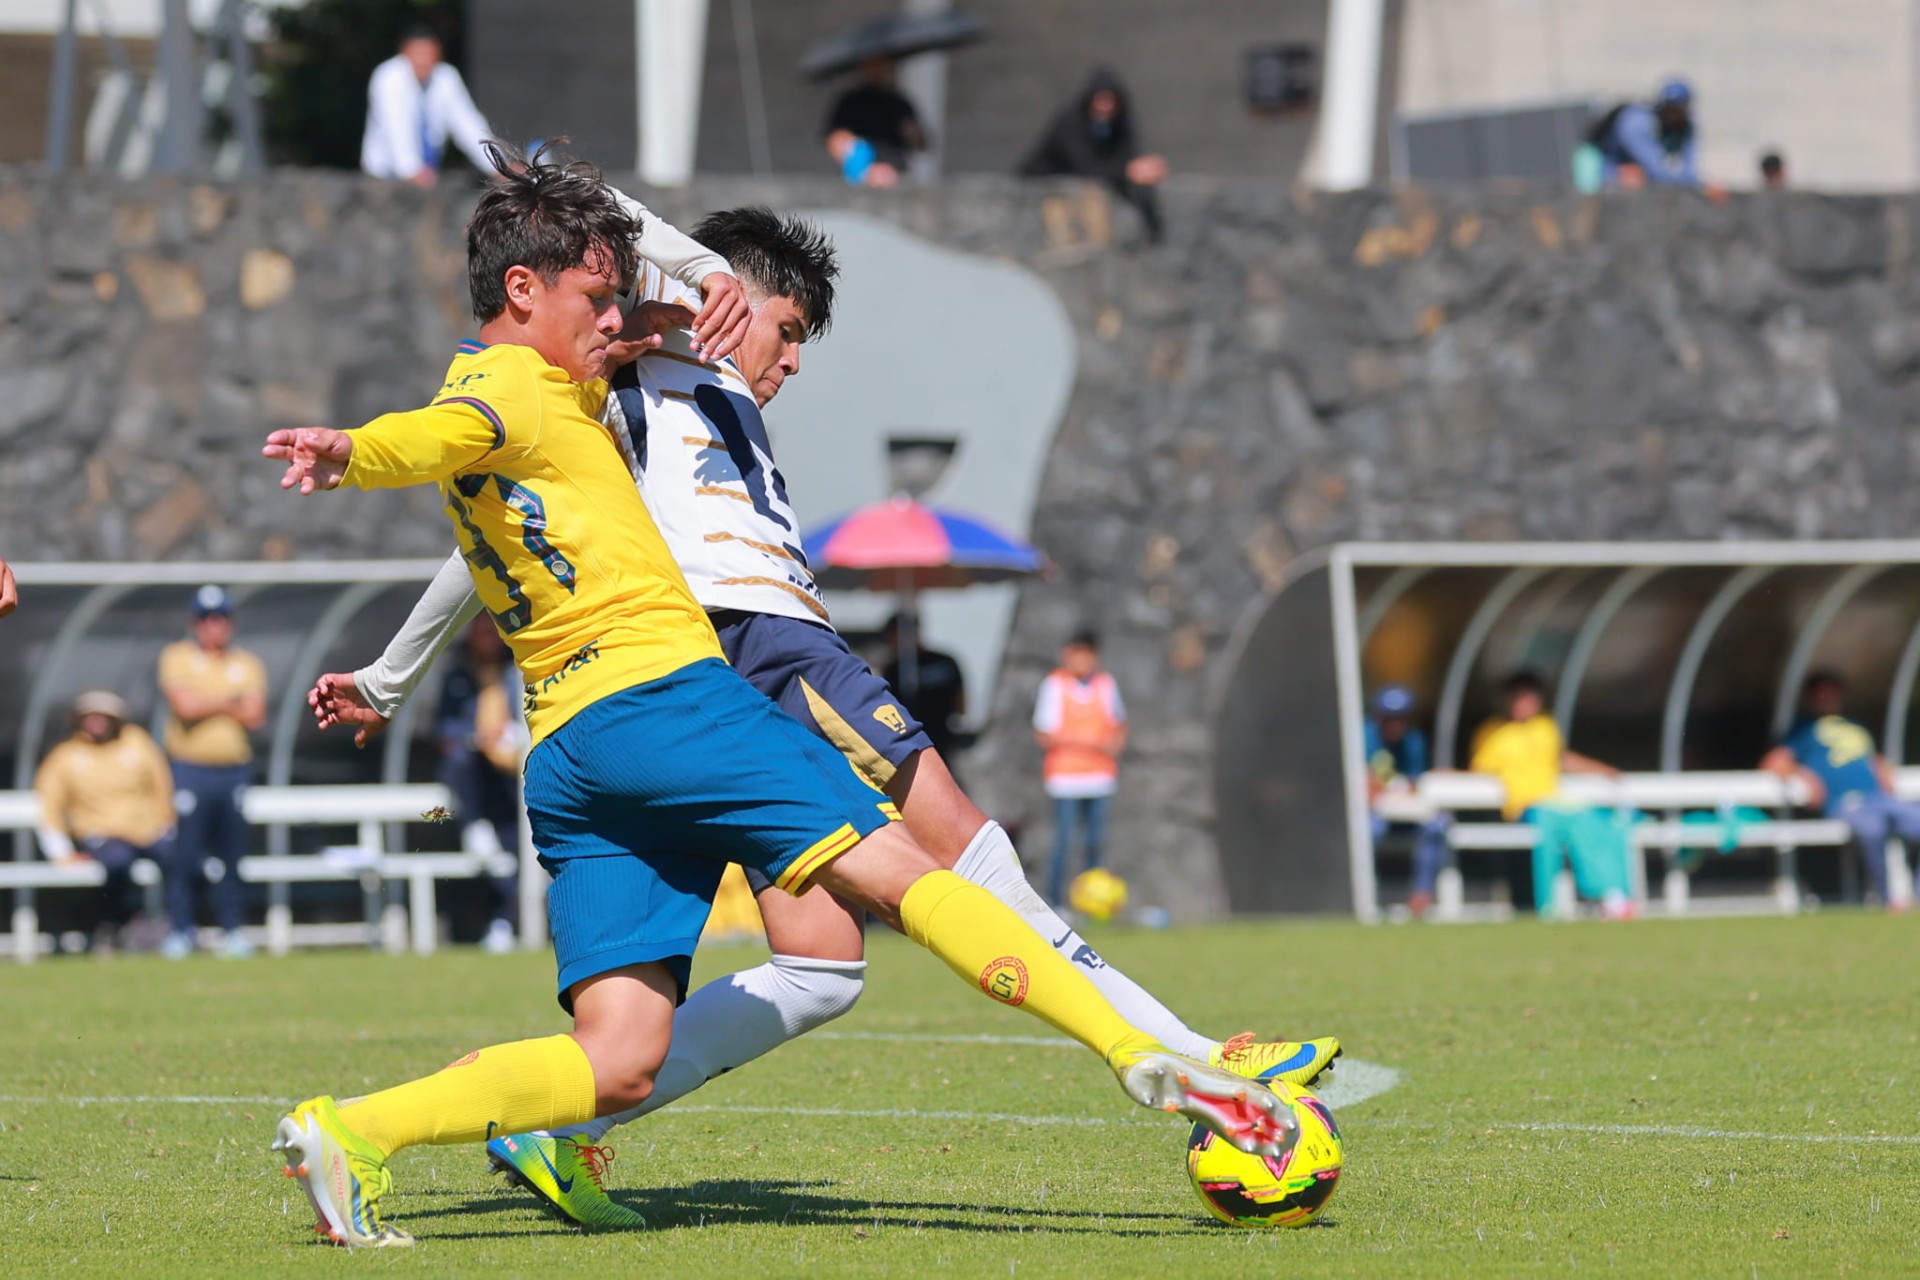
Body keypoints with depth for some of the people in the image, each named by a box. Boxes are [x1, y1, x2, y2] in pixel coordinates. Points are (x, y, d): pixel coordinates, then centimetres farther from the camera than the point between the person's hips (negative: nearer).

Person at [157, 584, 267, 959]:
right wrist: (231, 703, -1)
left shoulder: (247, 664, 12)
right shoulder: (177, 657, 4)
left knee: (233, 855, 2)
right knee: (185, 855, -5)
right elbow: (185, 705, -12)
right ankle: (180, 932, 0)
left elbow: (255, 717, -1)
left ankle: (233, 931, 6)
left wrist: (206, 704, -4)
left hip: (235, 770, 3)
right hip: (189, 770, -3)